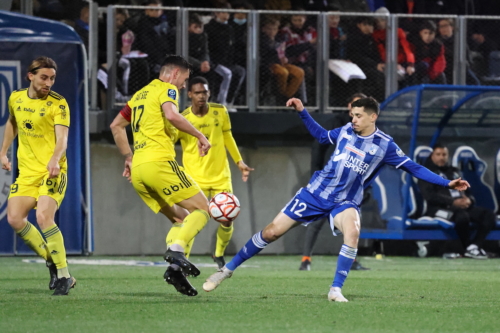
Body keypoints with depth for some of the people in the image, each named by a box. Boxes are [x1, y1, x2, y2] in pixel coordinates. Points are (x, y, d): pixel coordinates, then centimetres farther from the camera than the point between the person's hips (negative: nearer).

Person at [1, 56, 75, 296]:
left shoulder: (58, 103, -9)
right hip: (26, 171, 6)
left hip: (52, 171, -6)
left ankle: (64, 276, -14)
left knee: (43, 217, -24)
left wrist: (55, 160, -39)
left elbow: (62, 139, -20)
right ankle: (52, 262, 9)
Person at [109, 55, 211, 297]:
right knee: (202, 210, -5)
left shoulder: (140, 94, 26)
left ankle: (175, 268, -7)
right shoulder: (167, 89, 1)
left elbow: (116, 126, 29)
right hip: (159, 162, -8)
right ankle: (176, 250, -28)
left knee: (182, 218, 13)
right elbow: (171, 115, -20)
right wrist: (199, 135, -11)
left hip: (137, 170, 8)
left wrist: (128, 157, 30)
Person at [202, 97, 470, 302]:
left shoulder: (385, 145, -8)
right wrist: (302, 112, 15)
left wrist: (446, 183, -14)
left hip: (344, 201, -2)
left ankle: (336, 290, -25)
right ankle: (228, 270, 14)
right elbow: (321, 135, 22)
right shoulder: (346, 131, 1)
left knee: (352, 232, -36)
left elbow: (413, 168, -7)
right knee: (272, 231, -1)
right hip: (316, 192, 2)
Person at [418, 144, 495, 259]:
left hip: (462, 206, 7)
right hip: (440, 208, -7)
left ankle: (474, 246, -28)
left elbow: (467, 192, 23)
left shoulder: (454, 172, 27)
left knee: (489, 214, -16)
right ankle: (467, 248, -24)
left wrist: (468, 200, -5)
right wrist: (453, 202, -22)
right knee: (462, 216, -39)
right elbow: (430, 196, -11)